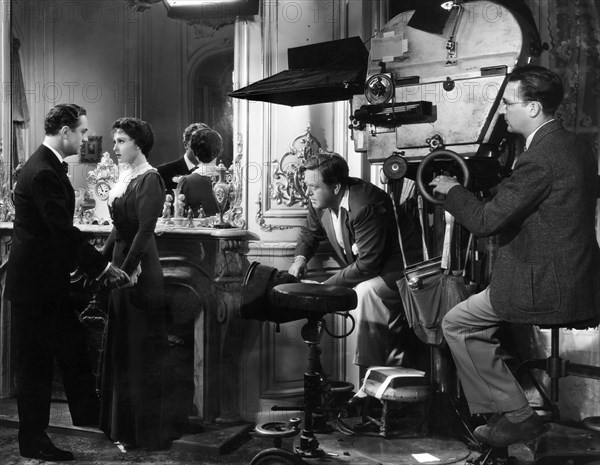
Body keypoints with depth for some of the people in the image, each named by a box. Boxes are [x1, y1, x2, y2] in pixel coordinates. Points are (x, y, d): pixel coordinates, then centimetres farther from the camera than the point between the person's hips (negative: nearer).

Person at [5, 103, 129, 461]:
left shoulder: (49, 166, 10)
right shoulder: (42, 173, -22)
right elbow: (64, 231, -26)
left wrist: (93, 263, 10)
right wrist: (103, 267, -20)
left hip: (51, 280, 10)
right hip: (36, 285, -10)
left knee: (74, 349, 17)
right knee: (36, 363, 3)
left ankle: (91, 417, 30)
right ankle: (33, 443, 17)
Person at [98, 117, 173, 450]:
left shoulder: (149, 179, -13)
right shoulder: (125, 177, 13)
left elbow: (145, 230, -19)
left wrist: (129, 269, -20)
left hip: (140, 271, -9)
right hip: (121, 264, 9)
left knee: (141, 348, -1)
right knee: (120, 346, 14)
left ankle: (148, 431, 11)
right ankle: (122, 424, 27)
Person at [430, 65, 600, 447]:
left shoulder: (541, 157, -22)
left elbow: (486, 221, -21)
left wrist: (453, 191, -3)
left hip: (547, 287, -10)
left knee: (457, 324, 2)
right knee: (476, 312, 25)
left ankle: (516, 415, 6)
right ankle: (499, 406, 31)